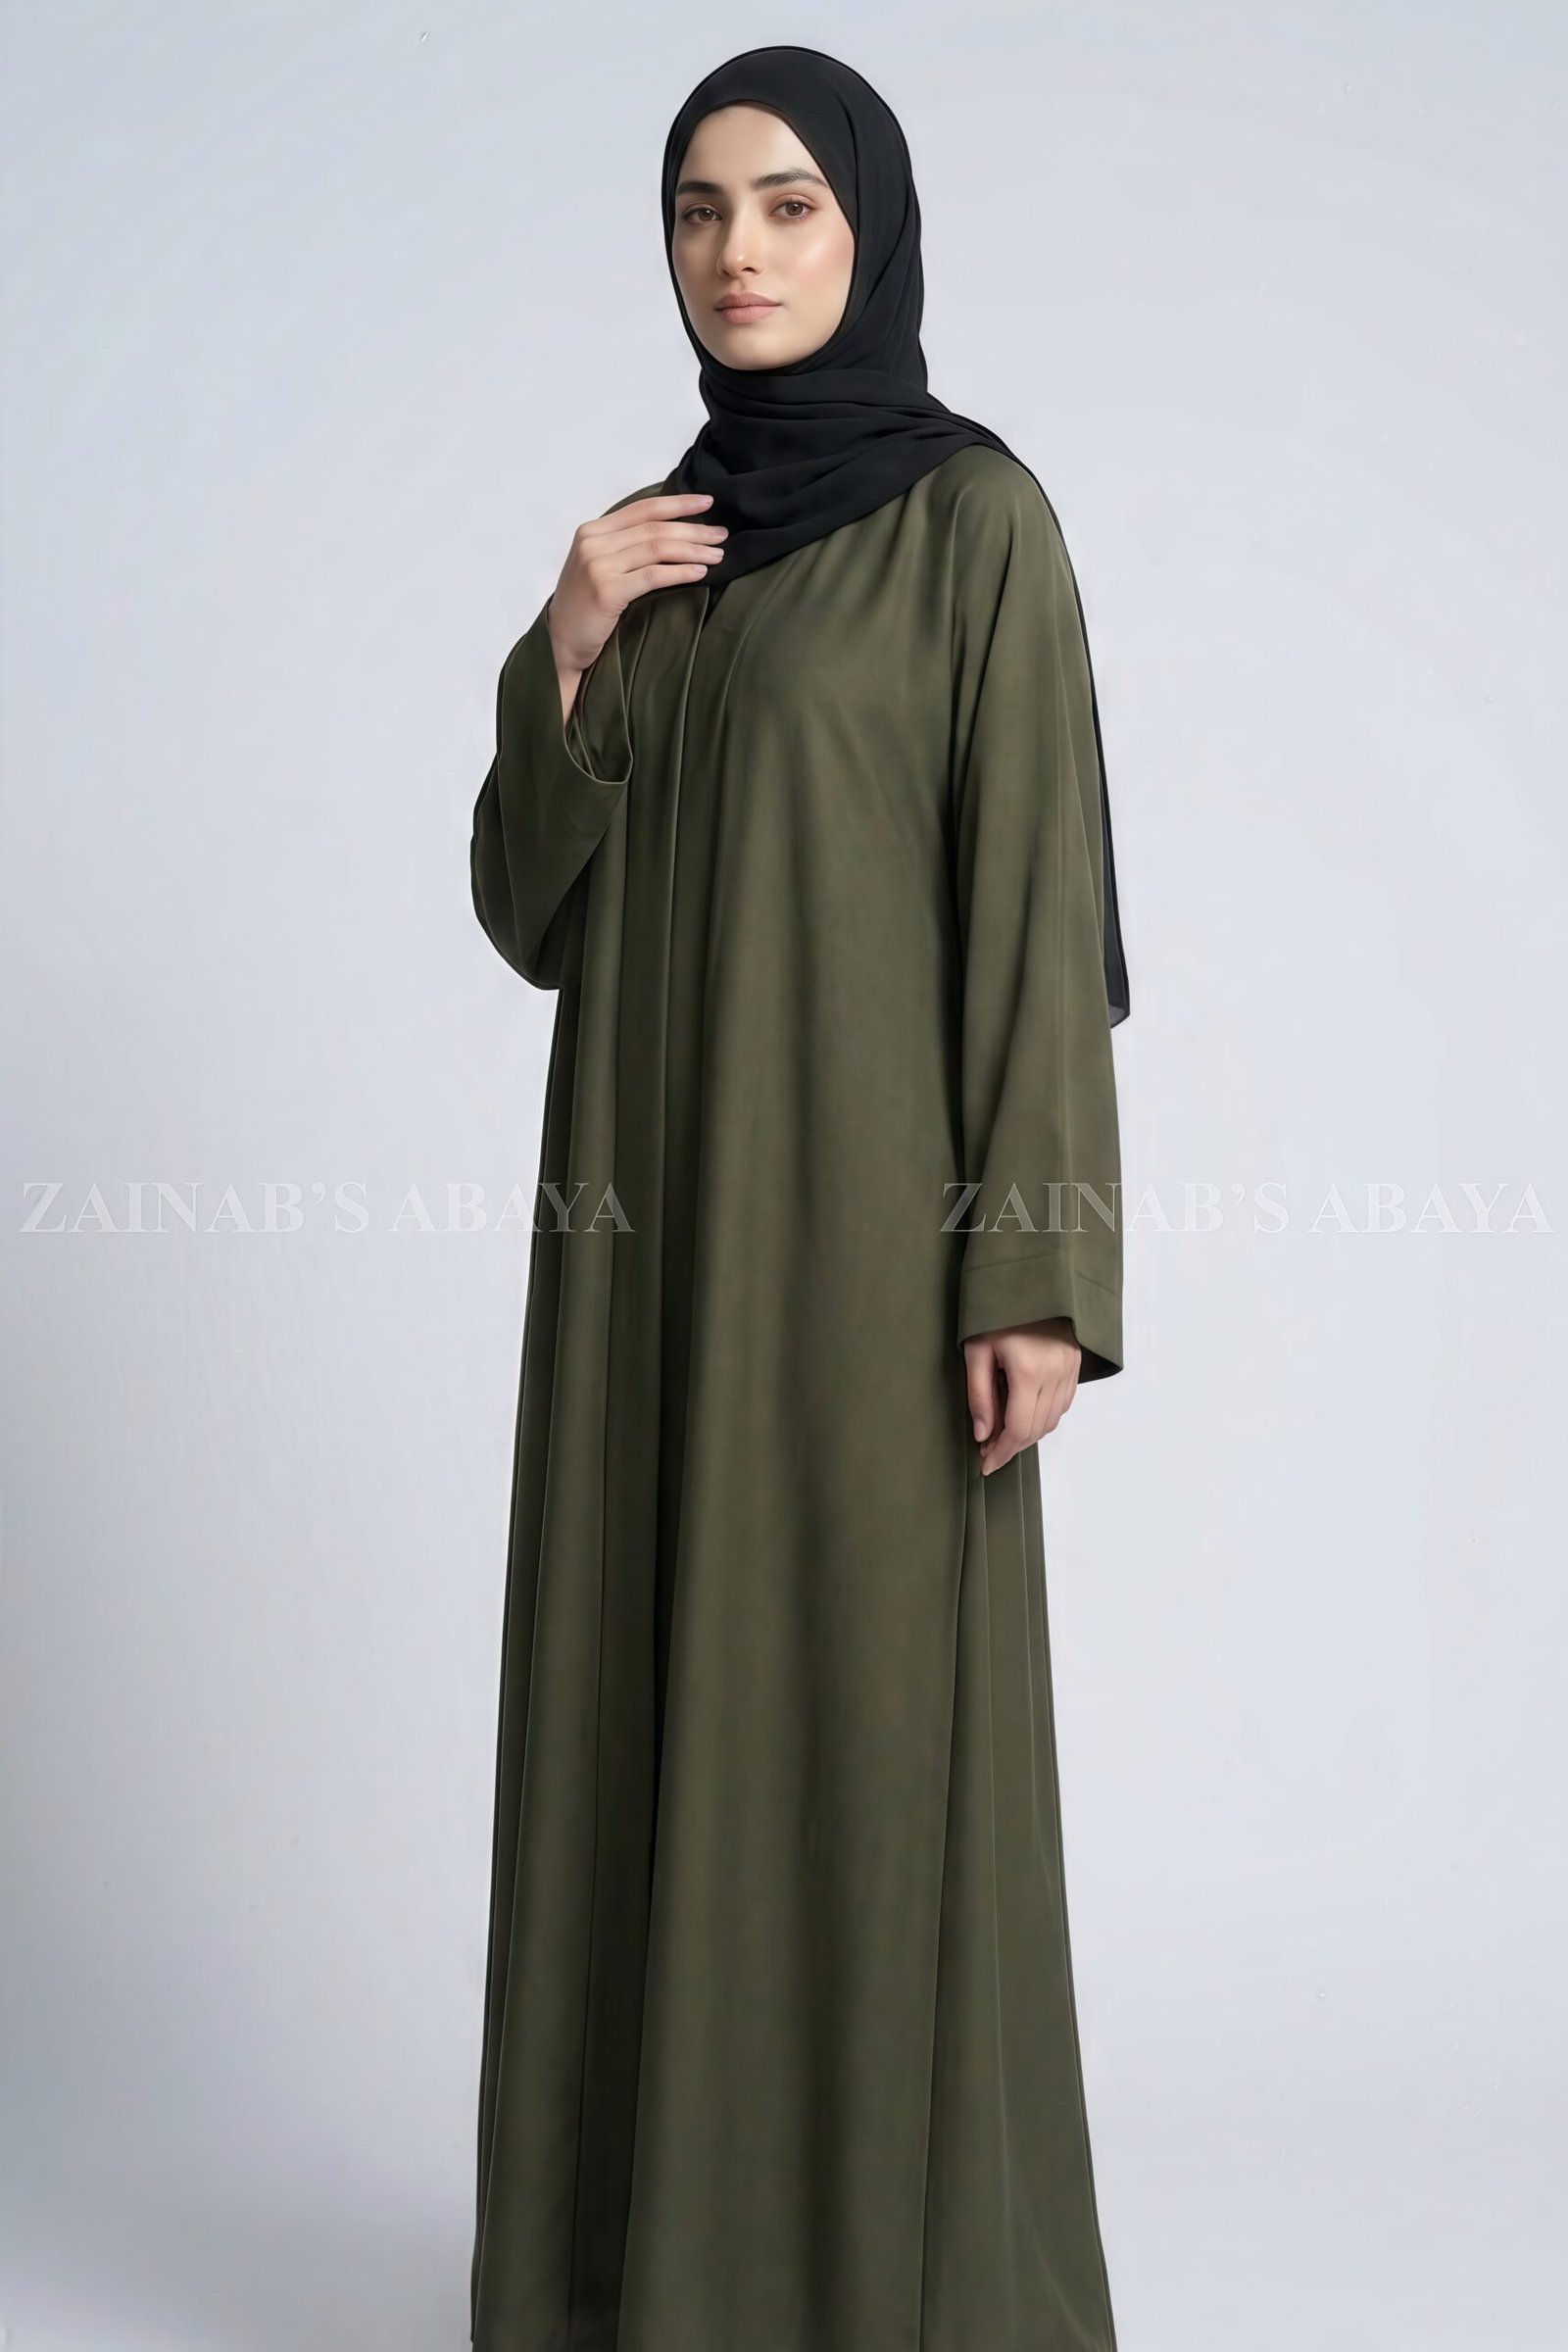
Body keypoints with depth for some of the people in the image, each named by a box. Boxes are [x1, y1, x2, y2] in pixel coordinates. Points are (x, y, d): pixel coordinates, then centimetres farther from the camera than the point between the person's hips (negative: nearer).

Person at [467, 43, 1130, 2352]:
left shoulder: (975, 516, -4)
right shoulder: (644, 545, 14)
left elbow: (1043, 899, -11)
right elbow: (532, 916, 10)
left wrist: (1038, 1268, -17)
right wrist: (566, 665, -6)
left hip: (865, 1210, -6)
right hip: (653, 1214, 6)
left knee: (866, 1724, -2)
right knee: (656, 1709, 10)